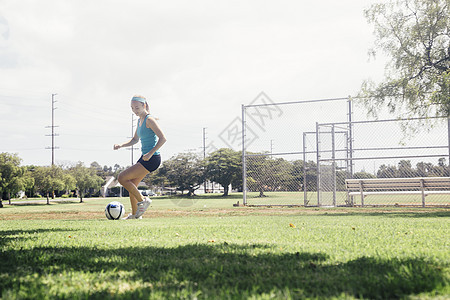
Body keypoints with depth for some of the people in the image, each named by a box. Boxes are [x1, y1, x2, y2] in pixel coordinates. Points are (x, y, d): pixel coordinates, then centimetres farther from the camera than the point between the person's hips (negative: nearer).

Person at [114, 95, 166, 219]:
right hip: (145, 158, 9)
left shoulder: (149, 120, -13)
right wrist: (121, 145, 9)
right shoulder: (140, 120, 14)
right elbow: (135, 140, 25)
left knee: (122, 177, -13)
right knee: (132, 185, 13)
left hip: (152, 159, -9)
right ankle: (135, 214, 24)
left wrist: (150, 153, -24)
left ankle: (142, 200, -3)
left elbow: (162, 139, -18)